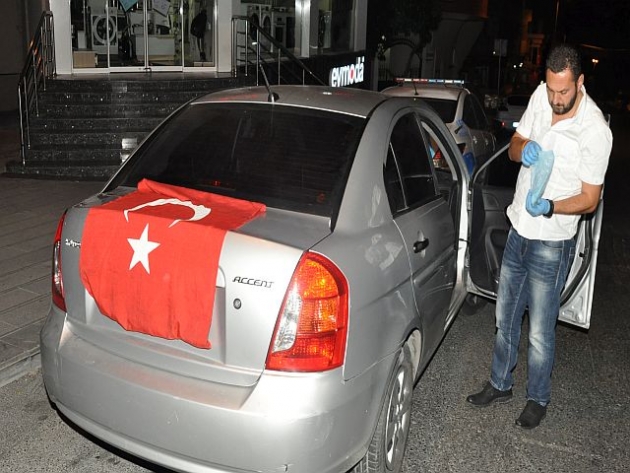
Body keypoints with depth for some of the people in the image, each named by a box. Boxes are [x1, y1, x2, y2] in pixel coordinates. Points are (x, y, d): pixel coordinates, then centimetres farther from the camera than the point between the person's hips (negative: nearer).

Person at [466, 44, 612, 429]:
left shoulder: (595, 130, -20)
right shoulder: (541, 97, -3)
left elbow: (590, 199, -15)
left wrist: (549, 207, -32)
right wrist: (523, 149, -15)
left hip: (552, 243, -6)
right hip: (519, 230, 6)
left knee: (540, 332, 5)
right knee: (506, 316, 19)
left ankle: (539, 398, 28)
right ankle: (500, 384, 37)